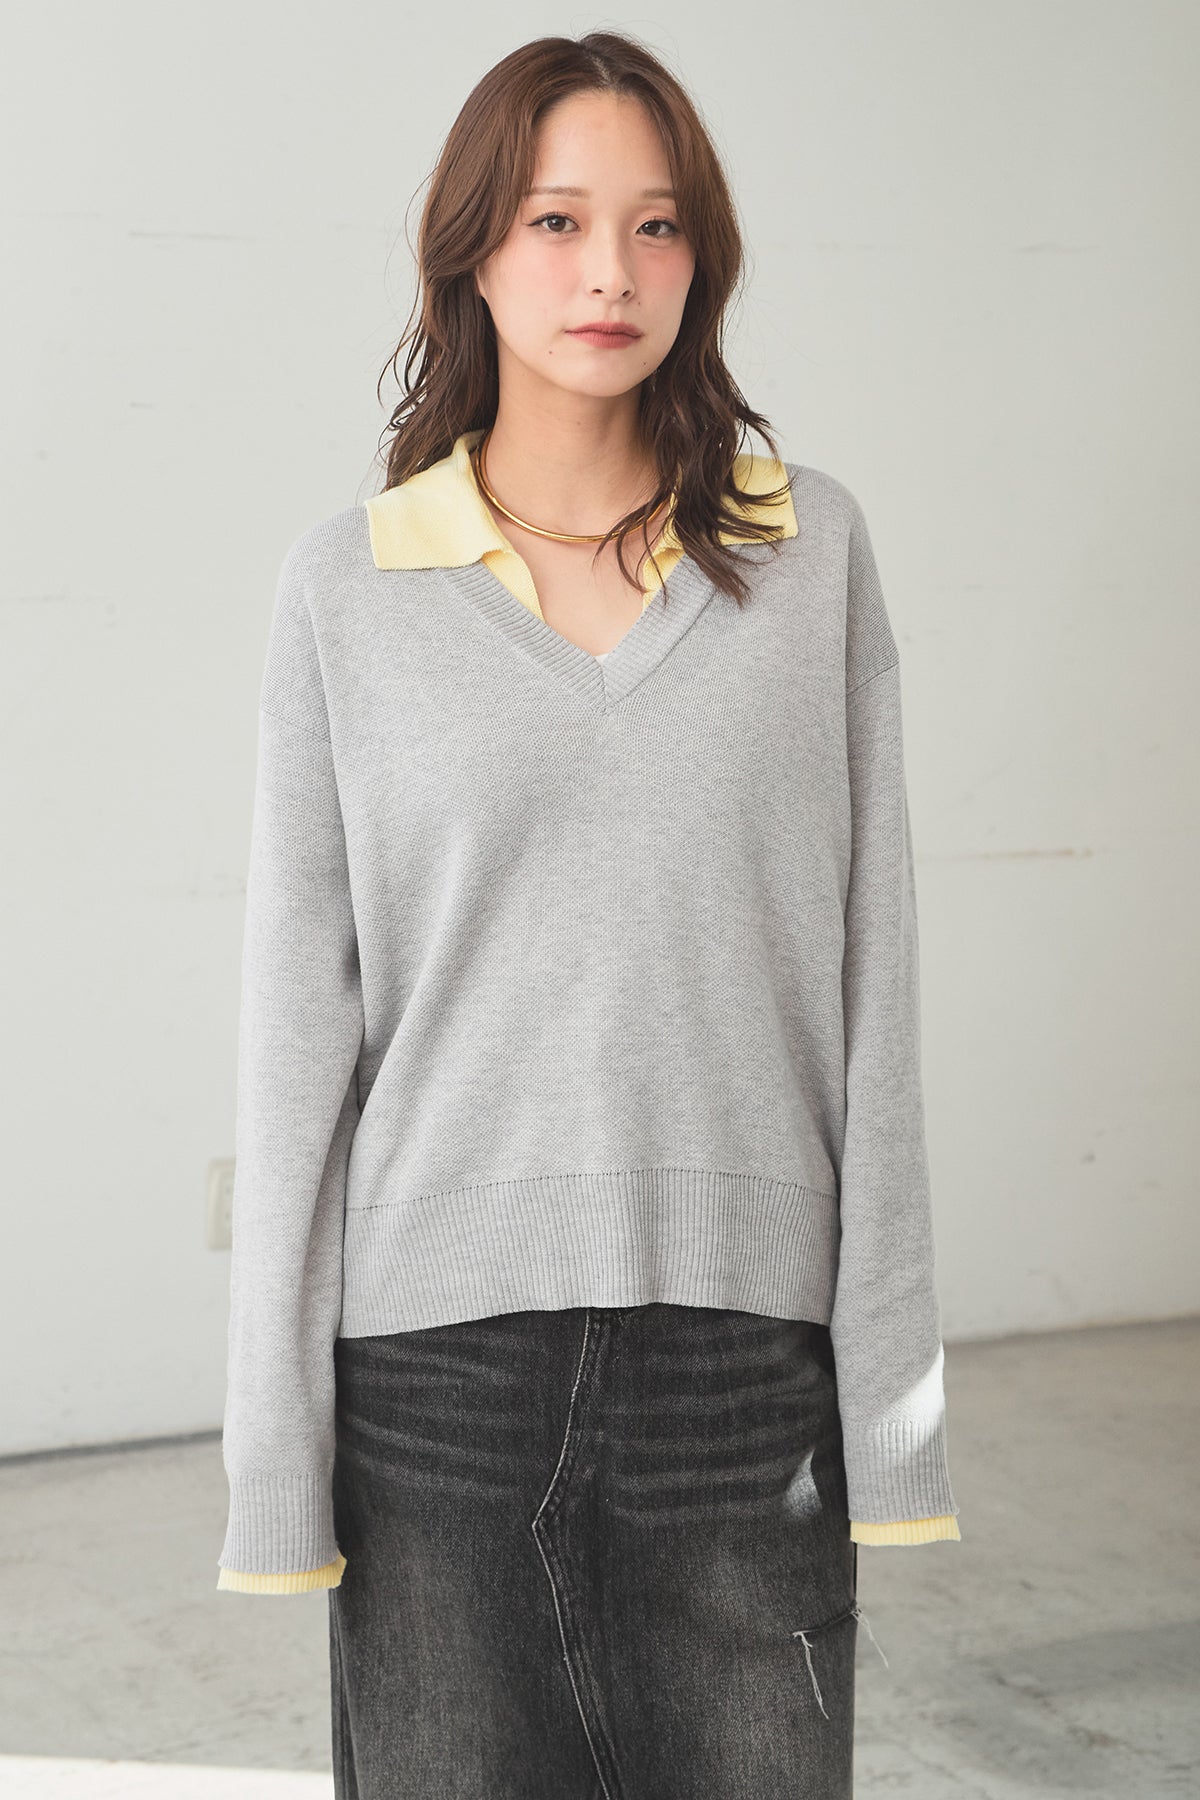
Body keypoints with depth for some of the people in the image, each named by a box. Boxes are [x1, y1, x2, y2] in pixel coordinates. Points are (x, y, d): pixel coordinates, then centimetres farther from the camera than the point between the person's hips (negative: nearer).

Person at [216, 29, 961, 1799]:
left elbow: (867, 973, 4)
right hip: (444, 1359, 0)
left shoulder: (812, 549, 4)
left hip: (745, 1337, 0)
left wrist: (892, 1392, 0)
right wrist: (275, 1450, 0)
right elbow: (300, 1012, 3)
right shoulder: (350, 581, 2)